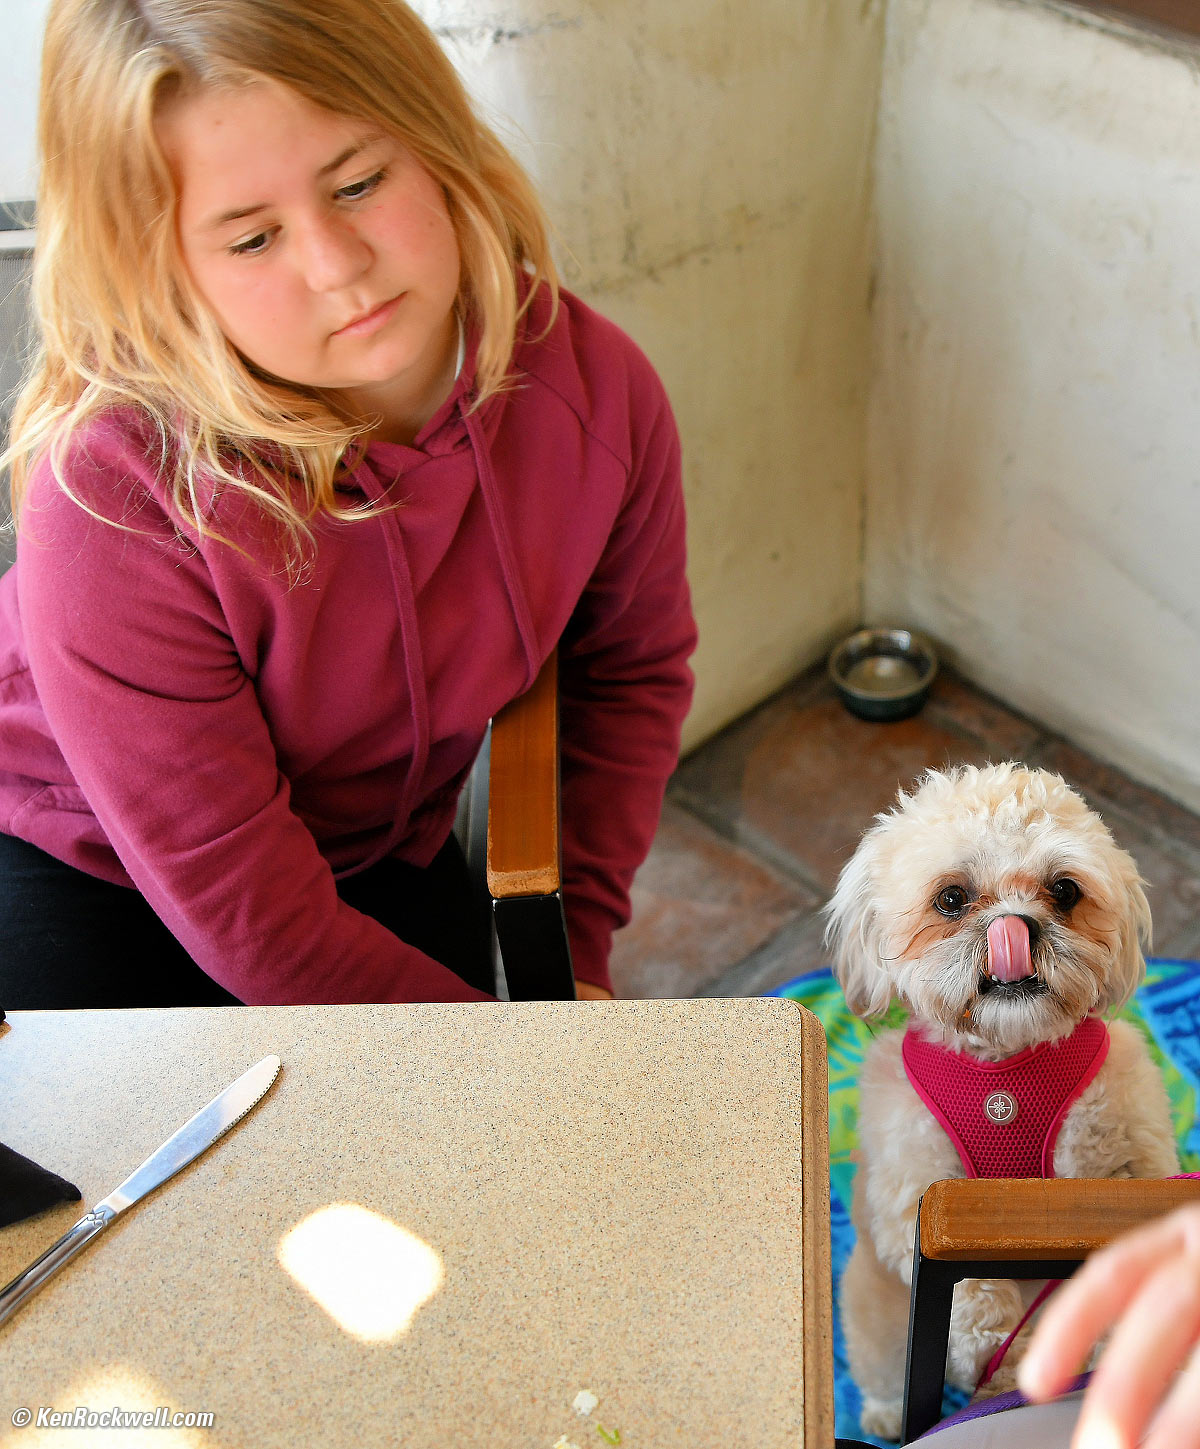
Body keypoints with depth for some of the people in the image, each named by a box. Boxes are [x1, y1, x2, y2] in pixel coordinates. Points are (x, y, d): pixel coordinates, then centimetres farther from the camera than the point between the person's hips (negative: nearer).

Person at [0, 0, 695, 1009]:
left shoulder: (597, 387, -20)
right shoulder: (115, 496, -36)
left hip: (384, 849, 4)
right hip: (83, 873, -3)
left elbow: (632, 666, 1)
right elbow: (248, 919, -28)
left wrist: (576, 941, -4)